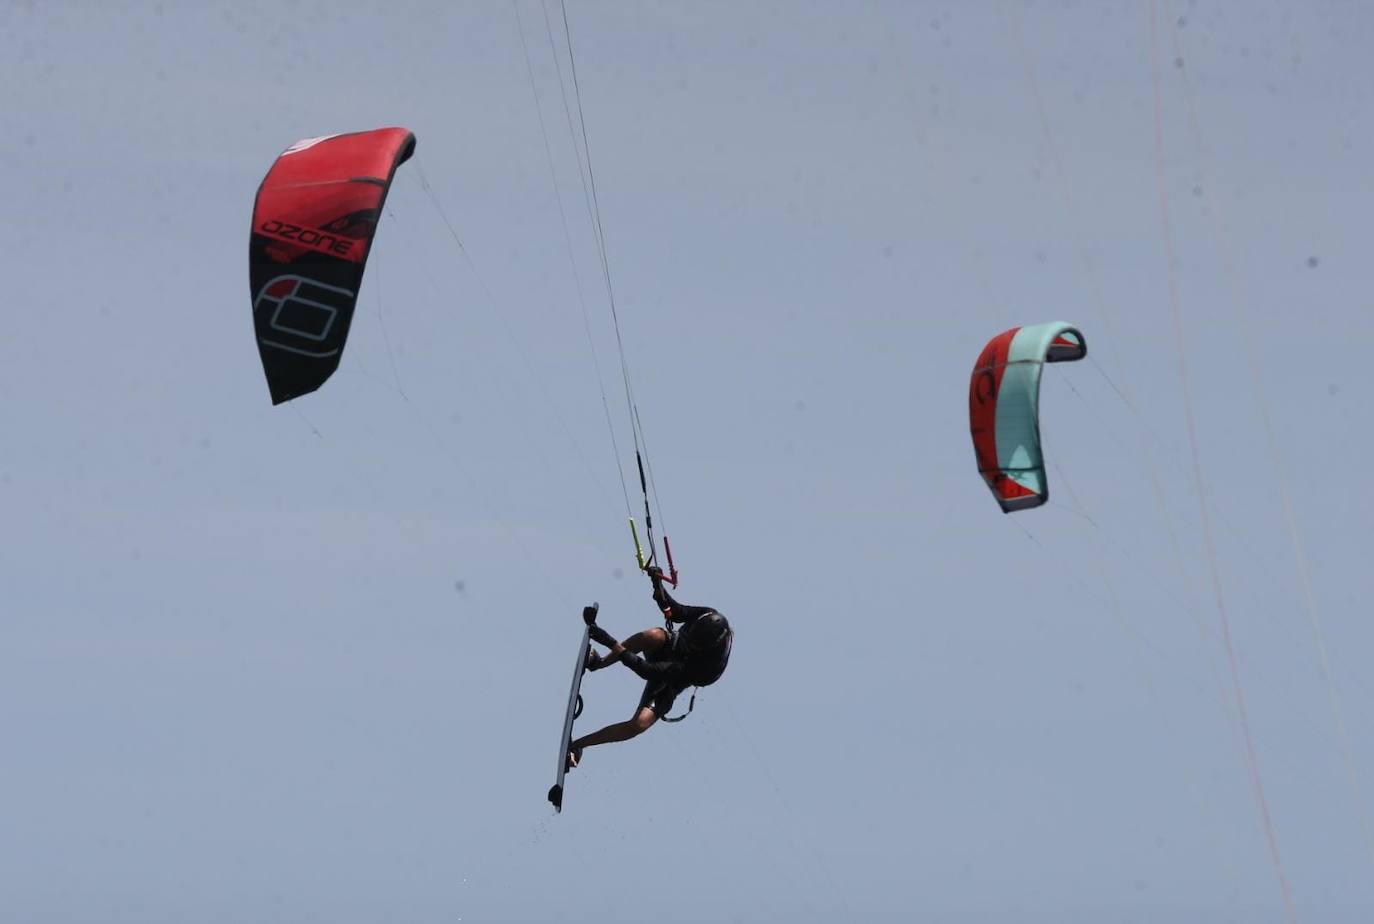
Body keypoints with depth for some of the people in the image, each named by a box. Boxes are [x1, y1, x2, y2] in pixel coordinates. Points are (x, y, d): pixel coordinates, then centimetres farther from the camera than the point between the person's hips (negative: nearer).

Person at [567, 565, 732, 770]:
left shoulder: (711, 666, -42)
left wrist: (612, 643, -42)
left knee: (640, 724, -28)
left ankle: (577, 745, -9)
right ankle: (598, 662, -16)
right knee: (655, 636, -33)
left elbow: (649, 672, -41)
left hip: (667, 684, -4)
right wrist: (658, 584, -21)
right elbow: (674, 611, -4)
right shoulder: (709, 617, -28)